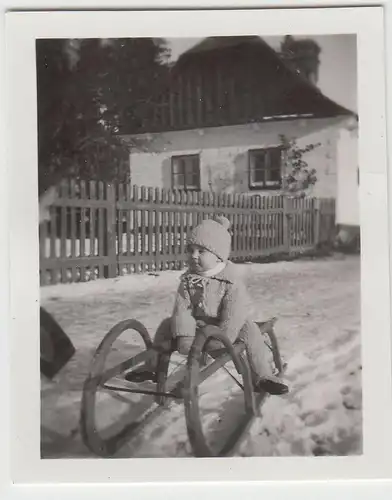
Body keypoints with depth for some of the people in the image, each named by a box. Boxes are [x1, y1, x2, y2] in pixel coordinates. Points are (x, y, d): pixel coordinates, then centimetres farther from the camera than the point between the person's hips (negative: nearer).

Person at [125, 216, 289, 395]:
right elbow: (182, 308, -13)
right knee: (167, 325, -5)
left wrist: (222, 339, -29)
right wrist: (184, 335, -26)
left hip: (223, 324, -3)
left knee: (250, 331, -27)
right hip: (197, 322, 4)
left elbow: (234, 313, -24)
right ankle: (152, 367, 11)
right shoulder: (188, 279, -8)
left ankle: (262, 377, -17)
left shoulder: (231, 280, -19)